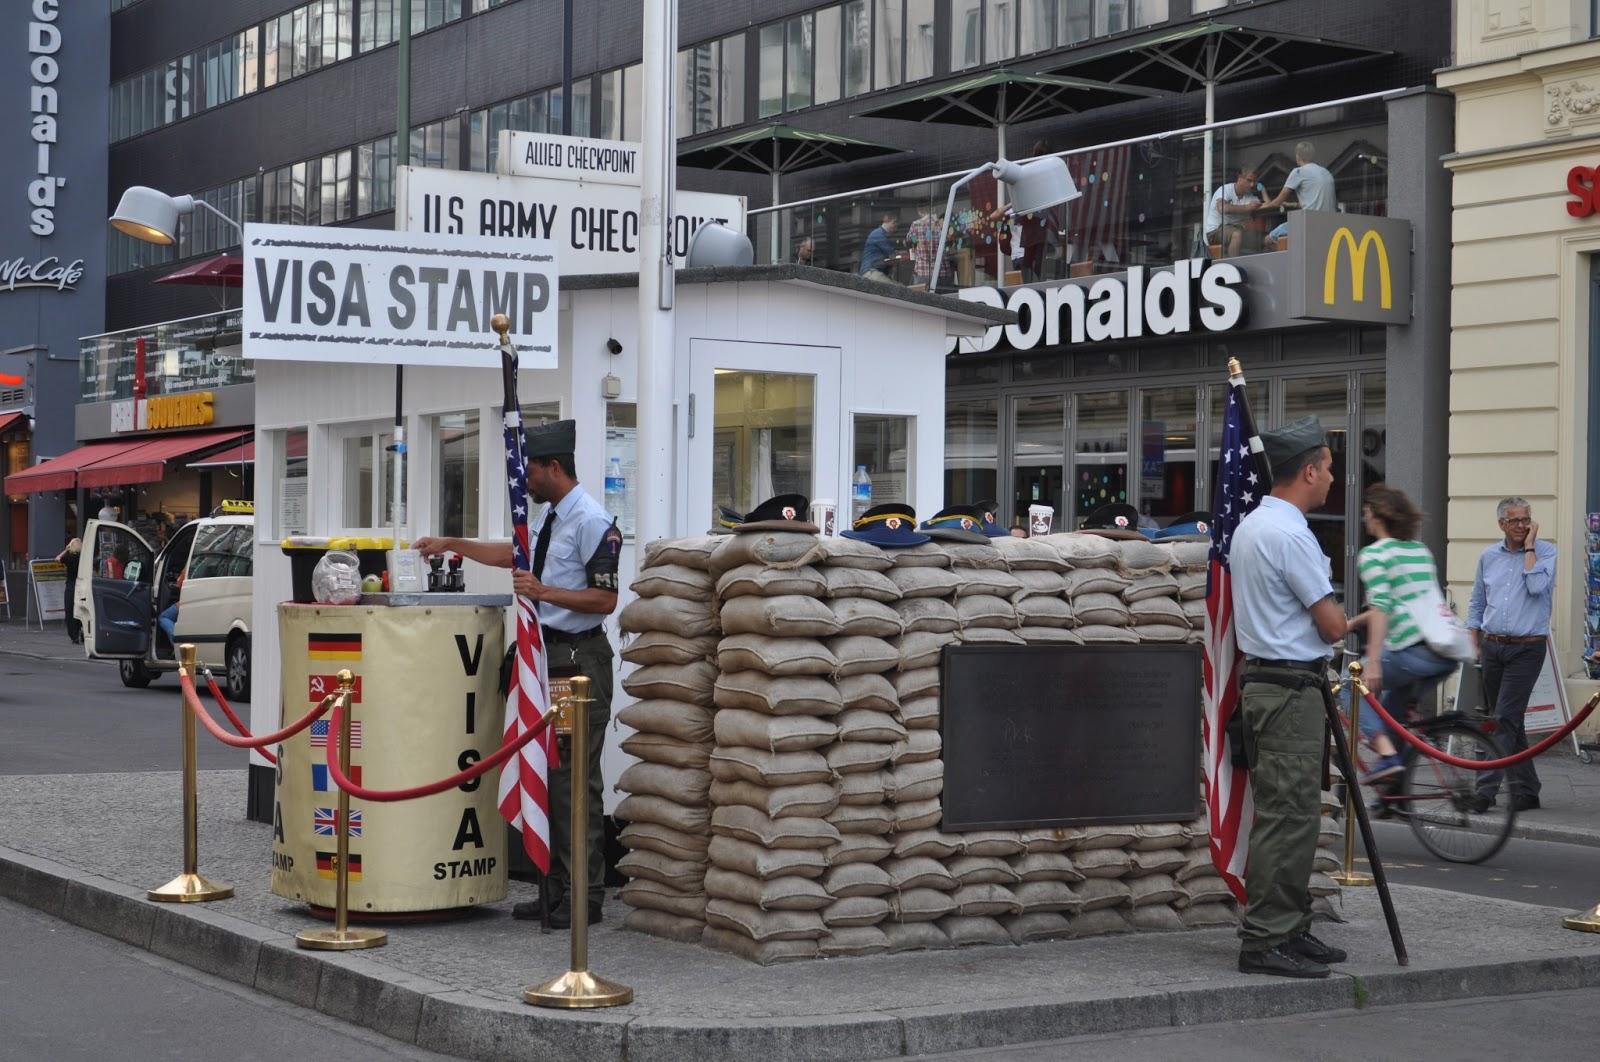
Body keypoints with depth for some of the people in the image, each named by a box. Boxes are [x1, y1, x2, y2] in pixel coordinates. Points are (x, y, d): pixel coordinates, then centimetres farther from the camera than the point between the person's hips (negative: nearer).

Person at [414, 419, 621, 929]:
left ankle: (584, 897, -2)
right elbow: (515, 553, 34)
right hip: (547, 654, 10)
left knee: (575, 777, -7)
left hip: (578, 658, -10)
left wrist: (543, 591, -22)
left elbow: (605, 599, -18)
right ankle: (556, 889, 20)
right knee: (546, 773, 12)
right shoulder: (551, 517, 15)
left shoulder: (591, 522, -14)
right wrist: (452, 544, 36)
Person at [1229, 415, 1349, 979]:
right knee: (1287, 814, -9)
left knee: (1291, 814, 15)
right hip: (1291, 688, -11)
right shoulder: (1289, 534, -18)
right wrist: (1341, 616, 8)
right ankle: (1265, 940, -7)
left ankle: (1290, 930, 22)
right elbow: (1333, 625, -13)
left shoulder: (1250, 526, 15)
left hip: (1265, 677, 11)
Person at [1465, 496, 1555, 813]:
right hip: (1492, 647, 5)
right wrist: (1474, 645, 13)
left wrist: (1529, 547, -10)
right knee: (1509, 722, 10)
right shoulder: (1488, 557, 11)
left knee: (1505, 720, -13)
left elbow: (1537, 586, -19)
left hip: (1526, 649, -5)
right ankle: (1526, 791, 18)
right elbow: (1476, 605, 19)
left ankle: (1485, 789, -17)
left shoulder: (1545, 552, 0)